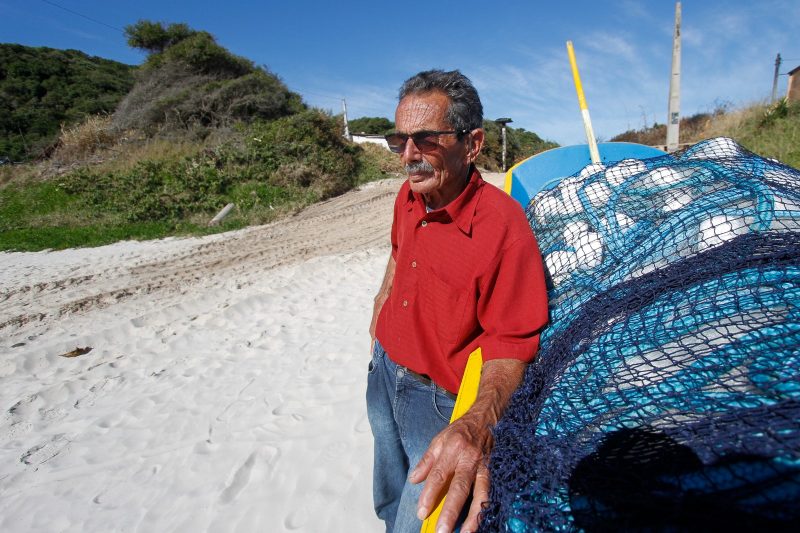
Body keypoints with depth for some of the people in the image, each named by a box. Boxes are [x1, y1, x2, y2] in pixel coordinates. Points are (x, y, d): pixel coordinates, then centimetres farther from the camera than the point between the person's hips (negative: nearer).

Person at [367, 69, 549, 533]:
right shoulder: (409, 195, -7)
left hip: (442, 402, -7)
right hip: (385, 371, 7)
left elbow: (510, 347, -27)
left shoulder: (504, 226, -29)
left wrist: (476, 426, -43)